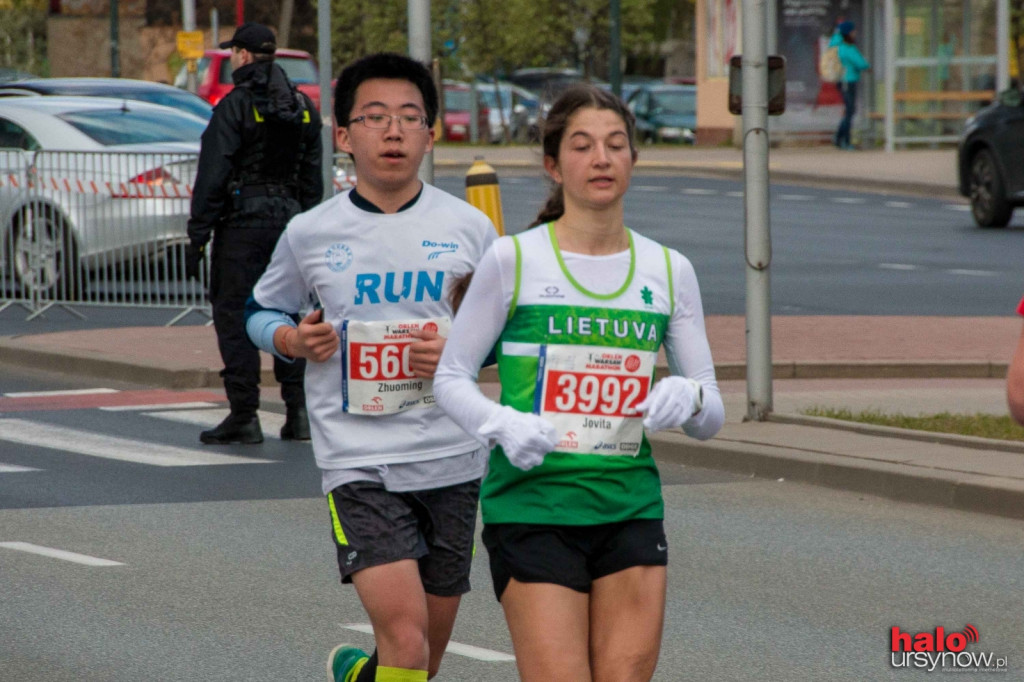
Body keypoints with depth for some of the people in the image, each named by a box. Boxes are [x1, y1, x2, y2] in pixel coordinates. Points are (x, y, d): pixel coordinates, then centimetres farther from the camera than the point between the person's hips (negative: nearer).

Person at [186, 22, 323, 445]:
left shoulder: (235, 106, -10)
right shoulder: (303, 108, 11)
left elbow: (212, 176, -12)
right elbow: (312, 176, 15)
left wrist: (197, 236, -9)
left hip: (243, 220, -6)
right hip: (289, 218, 6)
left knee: (234, 315, -2)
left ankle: (244, 416, -5)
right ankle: (297, 411, 8)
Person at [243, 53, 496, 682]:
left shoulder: (468, 228, 2)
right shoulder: (310, 234, 1)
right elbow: (261, 311, 17)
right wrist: (293, 340, -5)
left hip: (453, 459, 3)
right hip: (359, 460, -3)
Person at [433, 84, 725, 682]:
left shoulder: (669, 271, 8)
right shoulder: (514, 261, -2)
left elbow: (712, 417, 11)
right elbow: (452, 376, 3)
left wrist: (689, 398, -13)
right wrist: (501, 424, -17)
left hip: (632, 510, 4)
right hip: (532, 505, -4)